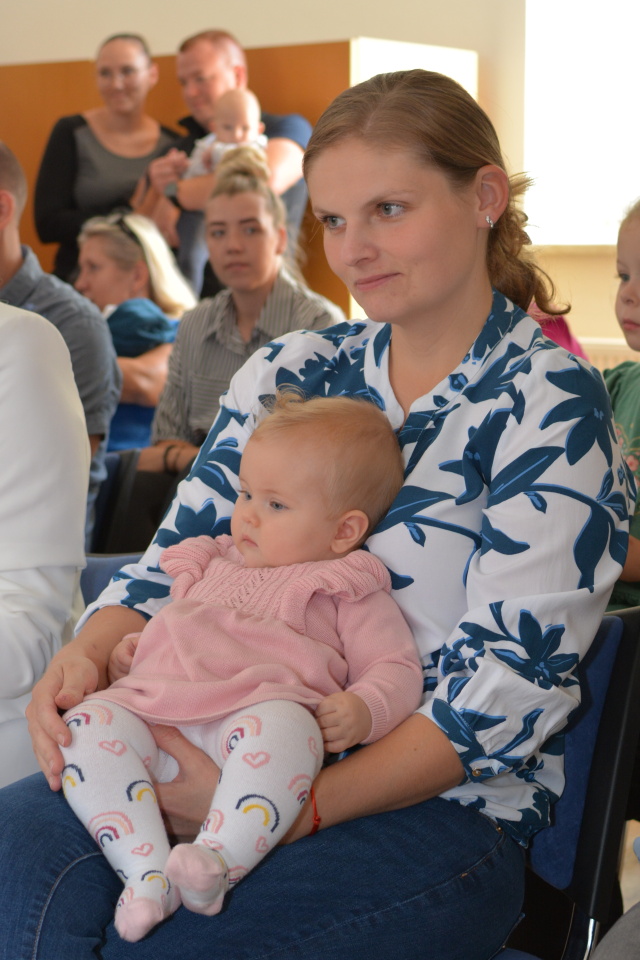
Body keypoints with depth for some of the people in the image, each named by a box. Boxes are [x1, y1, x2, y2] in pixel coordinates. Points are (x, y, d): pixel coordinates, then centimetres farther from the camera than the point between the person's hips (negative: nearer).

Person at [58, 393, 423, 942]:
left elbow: (398, 669, 11)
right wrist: (132, 651, 21)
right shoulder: (212, 564, 34)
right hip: (157, 706, 5)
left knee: (280, 727, -41)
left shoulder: (347, 589, 17)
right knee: (88, 724, -25)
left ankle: (219, 861, -47)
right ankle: (146, 869, -34)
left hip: (261, 707, -5)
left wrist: (362, 709, -11)